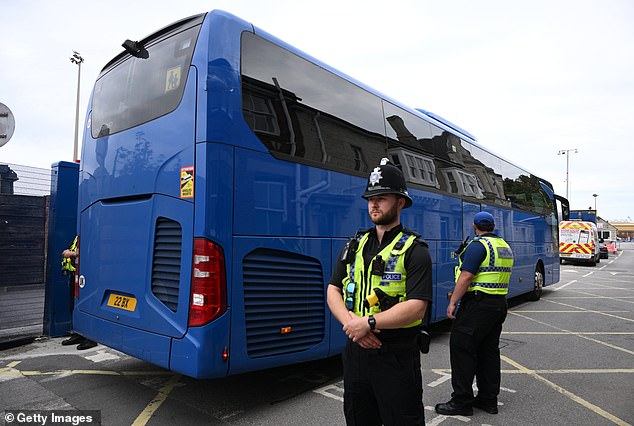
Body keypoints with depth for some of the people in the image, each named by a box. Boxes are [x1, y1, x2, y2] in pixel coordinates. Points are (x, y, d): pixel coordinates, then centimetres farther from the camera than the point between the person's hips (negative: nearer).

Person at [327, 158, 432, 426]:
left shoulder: (414, 250, -10)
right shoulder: (355, 245, 7)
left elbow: (416, 307, -20)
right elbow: (333, 291, 4)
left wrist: (368, 323, -22)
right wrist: (351, 323, -14)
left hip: (397, 357, -5)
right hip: (355, 351, 5)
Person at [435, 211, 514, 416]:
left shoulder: (477, 245, -14)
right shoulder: (506, 247, 14)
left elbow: (466, 276, -21)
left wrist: (453, 302, -18)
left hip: (477, 305, -9)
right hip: (500, 303, 9)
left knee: (462, 349, -2)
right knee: (489, 351, 15)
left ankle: (462, 401, 4)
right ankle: (489, 399, 23)